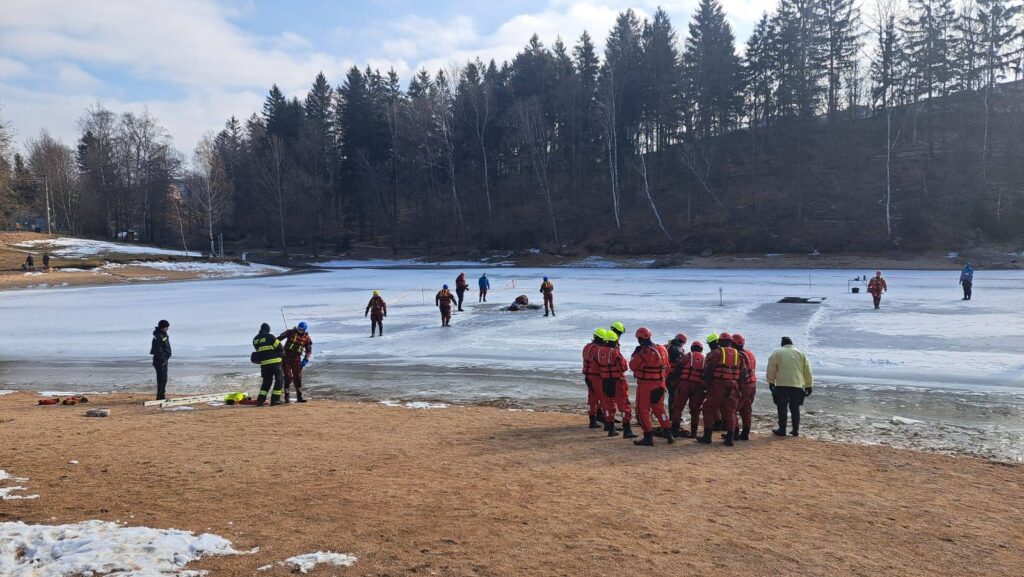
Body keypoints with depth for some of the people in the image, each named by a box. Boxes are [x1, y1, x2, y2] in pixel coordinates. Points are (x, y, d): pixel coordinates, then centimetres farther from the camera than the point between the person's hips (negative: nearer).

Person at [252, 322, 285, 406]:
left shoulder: (255, 339, 11)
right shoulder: (270, 336, -8)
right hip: (274, 361, -6)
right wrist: (282, 352, 15)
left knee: (267, 382, 16)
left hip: (264, 363, 6)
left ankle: (260, 400, 8)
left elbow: (259, 350, 16)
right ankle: (275, 399, 0)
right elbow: (279, 347, -5)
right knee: (279, 380, 4)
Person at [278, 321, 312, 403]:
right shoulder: (290, 332, -6)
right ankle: (286, 396, 0)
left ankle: (299, 397, 9)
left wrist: (305, 360, -5)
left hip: (296, 359, 2)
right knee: (288, 377, -7)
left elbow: (309, 351, 6)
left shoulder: (307, 338, 0)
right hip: (286, 357, -2)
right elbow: (280, 338, -10)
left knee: (298, 378, 3)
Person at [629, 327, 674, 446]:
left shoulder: (645, 352, -21)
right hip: (659, 385, 8)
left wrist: (635, 354, -4)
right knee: (659, 409, 19)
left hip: (646, 385, -8)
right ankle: (669, 435, 19)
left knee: (643, 410, 2)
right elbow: (666, 368, 12)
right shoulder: (662, 349, 4)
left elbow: (633, 366, -17)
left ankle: (648, 437, 0)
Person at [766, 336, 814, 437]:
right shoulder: (801, 354, 12)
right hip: (797, 385, 3)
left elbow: (771, 370, 0)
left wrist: (771, 382, 9)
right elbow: (808, 372, 13)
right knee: (795, 408, 10)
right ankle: (796, 430, 13)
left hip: (782, 385, -2)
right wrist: (808, 386, 18)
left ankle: (782, 430, 6)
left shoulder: (777, 353, 4)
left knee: (782, 408, 3)